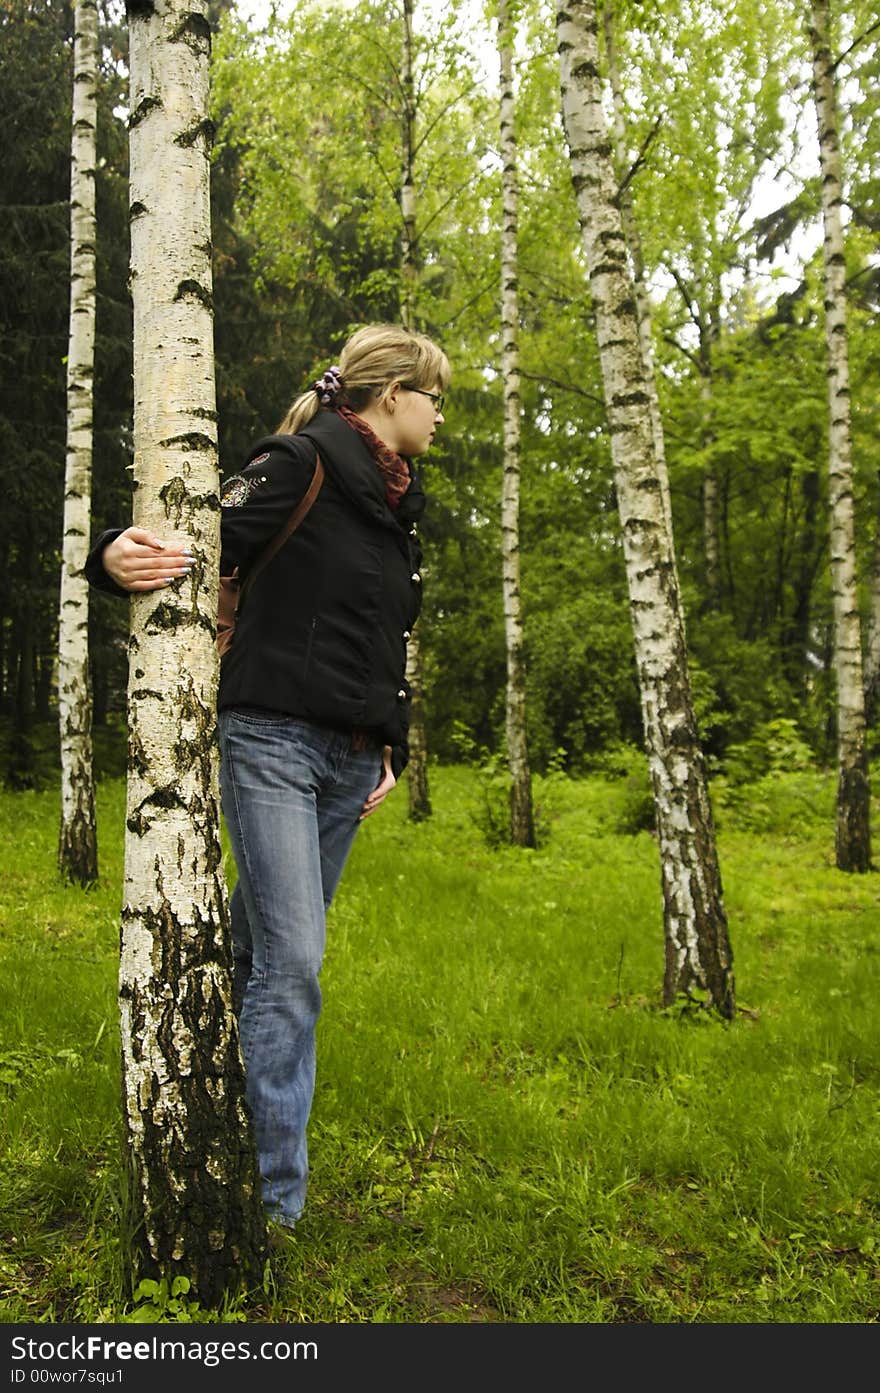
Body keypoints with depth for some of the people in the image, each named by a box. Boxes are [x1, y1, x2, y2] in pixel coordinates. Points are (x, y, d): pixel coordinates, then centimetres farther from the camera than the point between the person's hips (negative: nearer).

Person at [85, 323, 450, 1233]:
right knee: (291, 963, -10)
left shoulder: (397, 506, 18)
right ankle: (275, 1199, 1)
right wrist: (120, 557, -38)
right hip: (273, 740, -7)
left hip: (349, 763, 7)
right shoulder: (300, 464, -5)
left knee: (268, 949, 12)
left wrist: (392, 748, 18)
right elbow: (208, 543, -16)